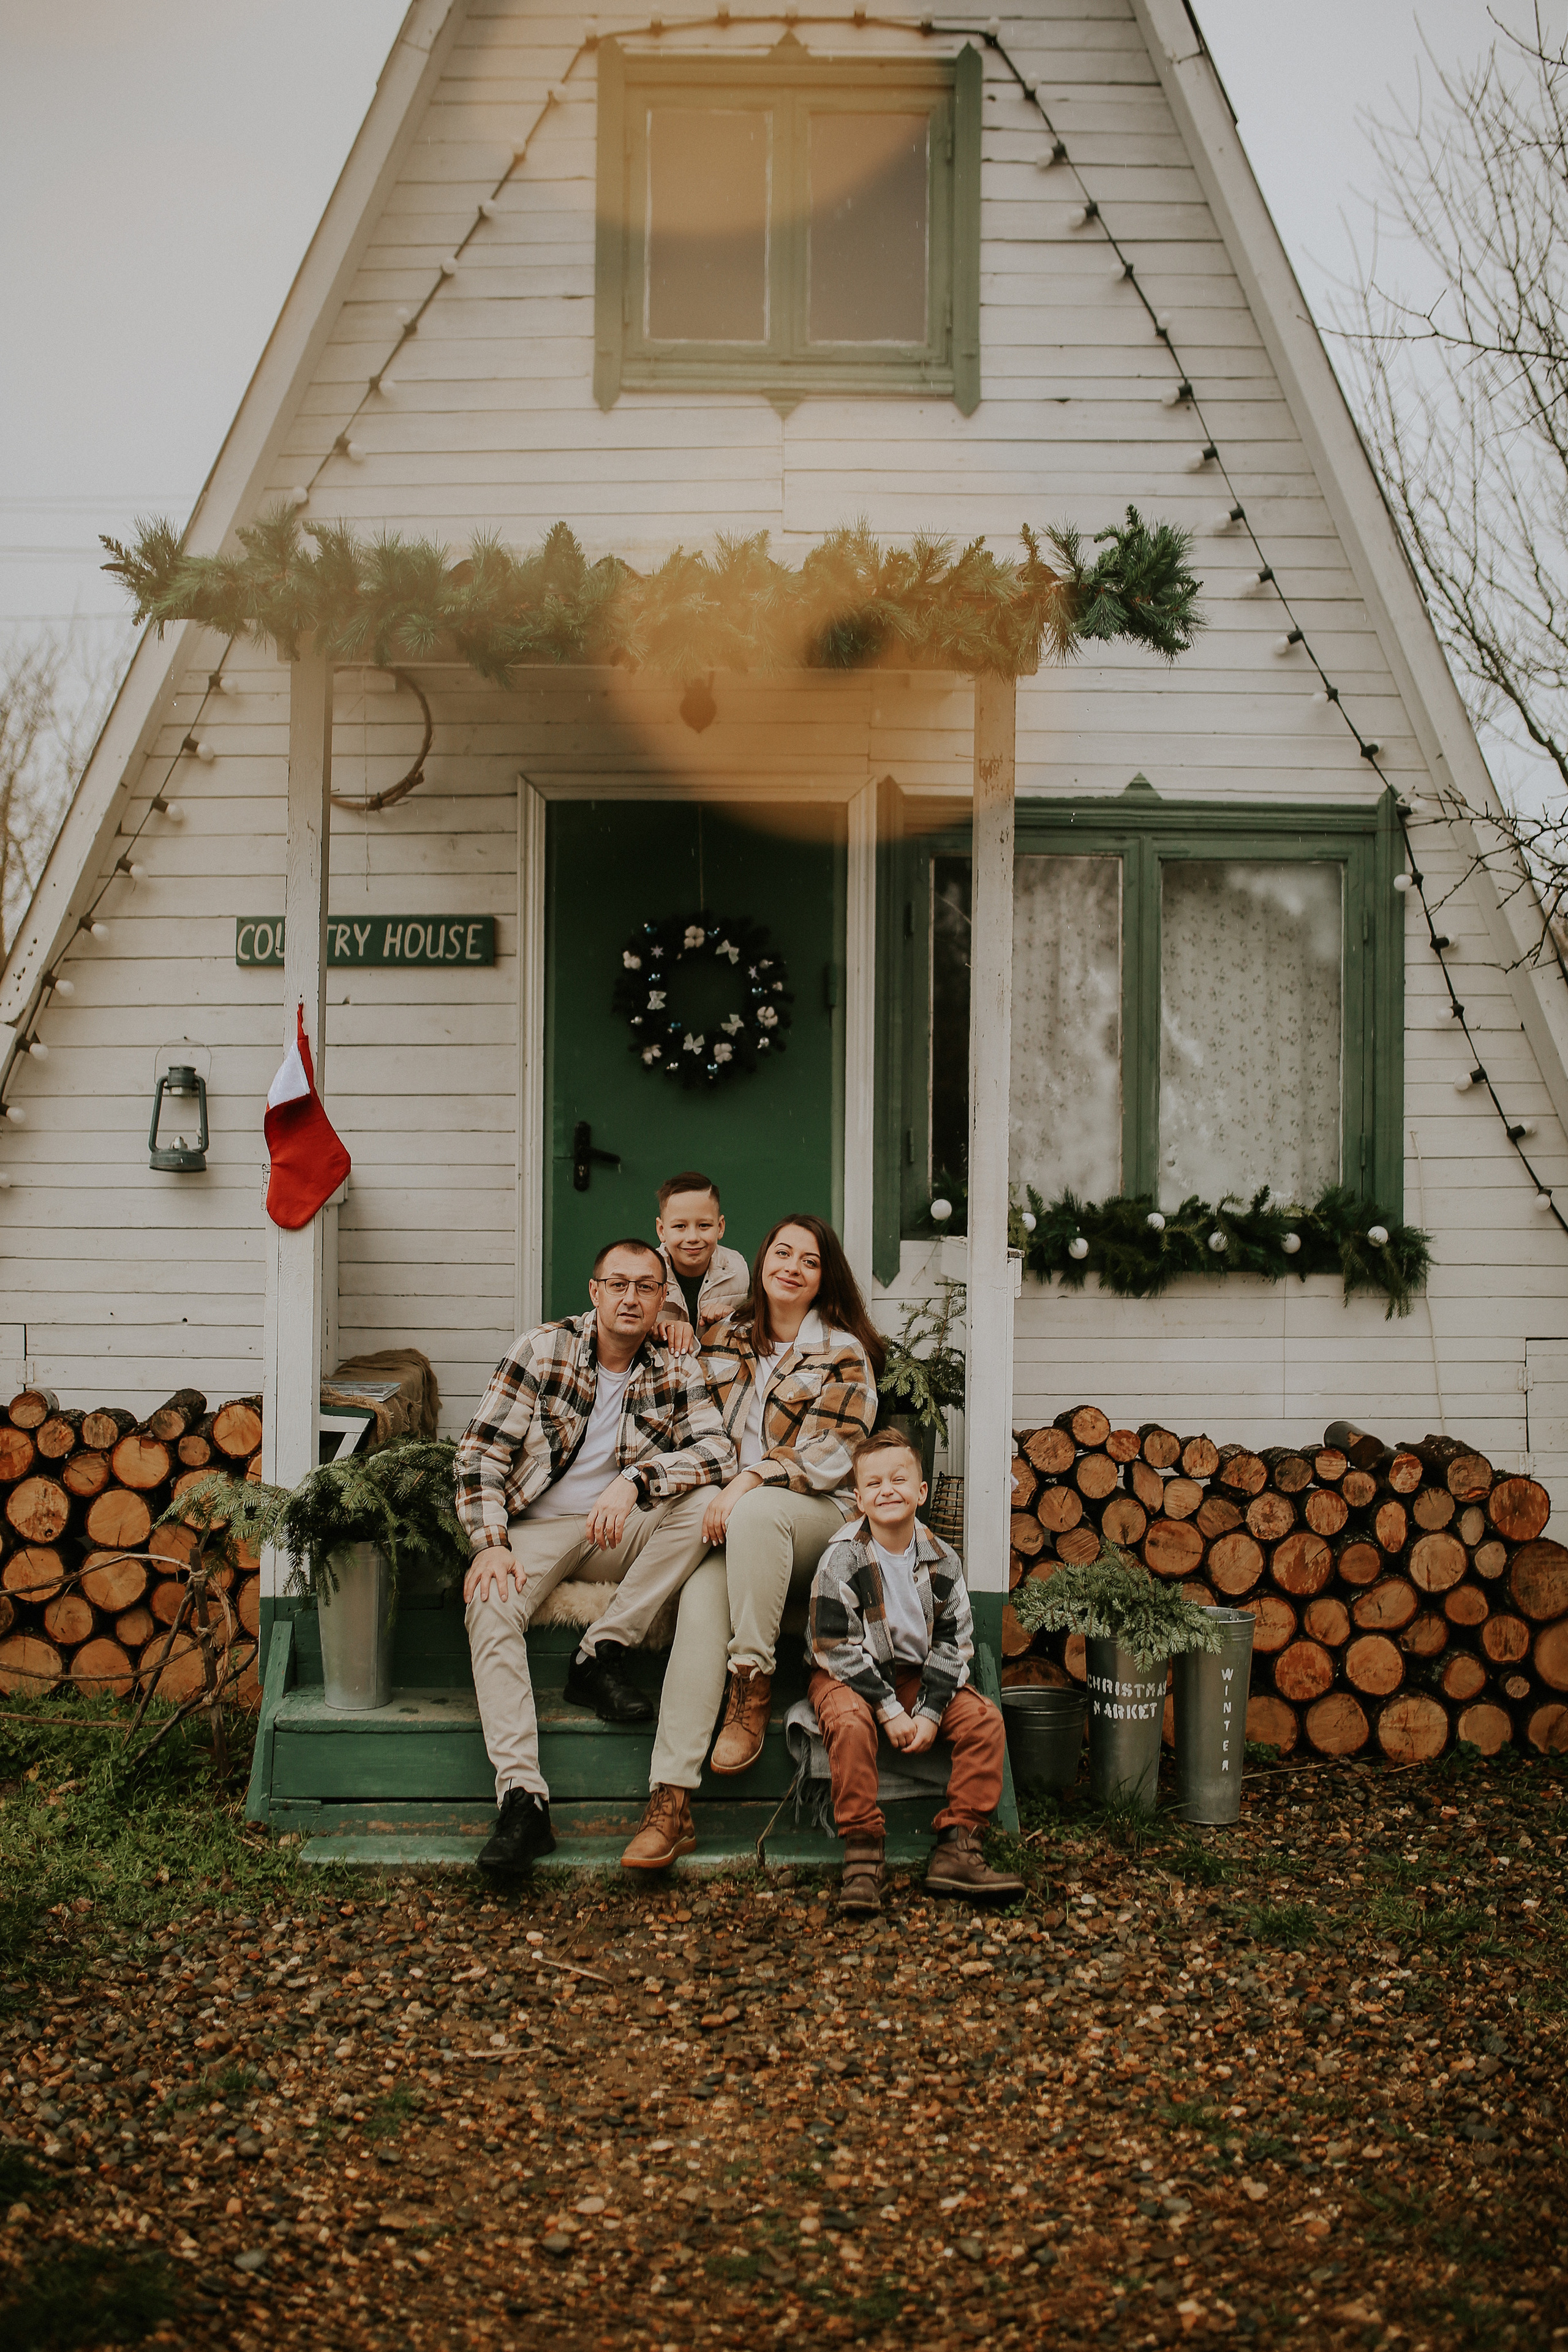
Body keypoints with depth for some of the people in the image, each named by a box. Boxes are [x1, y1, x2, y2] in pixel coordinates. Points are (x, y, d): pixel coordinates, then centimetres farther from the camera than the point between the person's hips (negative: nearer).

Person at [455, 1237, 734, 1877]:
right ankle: (522, 1801, -36)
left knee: (706, 1503, -27)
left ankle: (600, 1655, -17)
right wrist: (491, 1544, -18)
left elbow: (718, 1449, -13)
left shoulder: (676, 1371, 3)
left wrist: (634, 1481, -28)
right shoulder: (541, 1349, -2)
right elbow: (481, 1451, -5)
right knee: (490, 1606, -31)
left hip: (625, 1533, 2)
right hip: (540, 1526, -1)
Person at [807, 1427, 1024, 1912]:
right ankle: (862, 1854, -28)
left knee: (984, 1718, -17)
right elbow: (837, 1648, -16)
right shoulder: (842, 1559, -15)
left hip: (917, 1674, 4)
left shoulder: (942, 1561, -3)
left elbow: (953, 1642, 0)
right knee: (850, 1722, -36)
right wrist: (889, 1710, -21)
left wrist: (929, 1712, -14)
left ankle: (956, 1848, -15)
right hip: (847, 1674, -4)